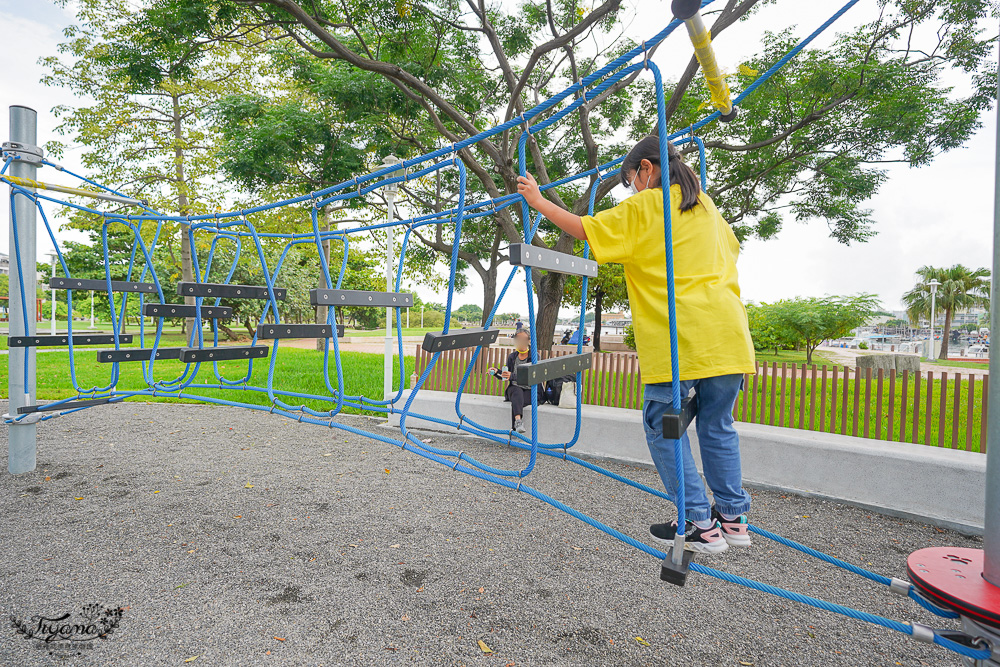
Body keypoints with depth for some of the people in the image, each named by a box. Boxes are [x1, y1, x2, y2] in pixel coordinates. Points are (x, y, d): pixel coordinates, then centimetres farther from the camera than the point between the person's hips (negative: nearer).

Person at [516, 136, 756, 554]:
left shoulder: (642, 208, 0)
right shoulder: (705, 205, 21)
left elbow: (586, 229, -1)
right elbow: (732, 247, 36)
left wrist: (540, 202, 10)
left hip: (679, 339, -7)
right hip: (726, 333, 7)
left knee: (664, 427, 5)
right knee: (717, 426, 16)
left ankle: (700, 524, 9)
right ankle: (733, 517, 24)